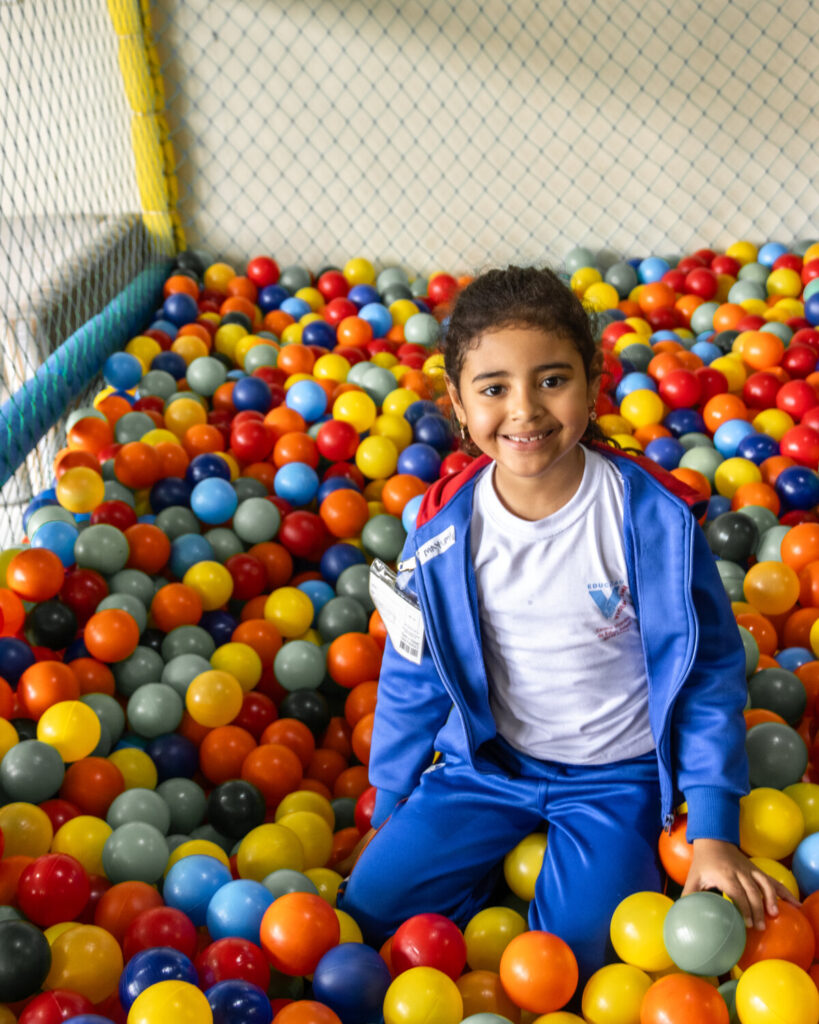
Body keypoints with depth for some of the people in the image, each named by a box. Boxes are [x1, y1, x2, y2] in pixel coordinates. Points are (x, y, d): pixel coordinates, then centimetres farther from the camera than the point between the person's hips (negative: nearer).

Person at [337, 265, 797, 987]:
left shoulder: (657, 519, -19)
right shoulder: (442, 534, -12)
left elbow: (709, 672, -8)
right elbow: (411, 681, 2)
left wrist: (714, 833, -11)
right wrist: (389, 819, 8)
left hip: (616, 773, -2)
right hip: (486, 761, 3)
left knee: (573, 953, -16)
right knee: (372, 905, -7)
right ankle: (492, 869, 18)